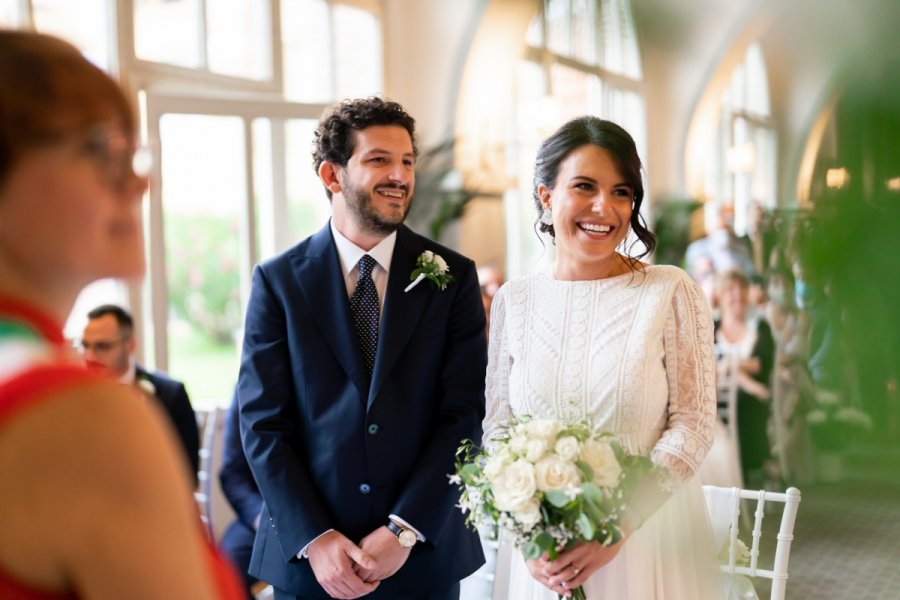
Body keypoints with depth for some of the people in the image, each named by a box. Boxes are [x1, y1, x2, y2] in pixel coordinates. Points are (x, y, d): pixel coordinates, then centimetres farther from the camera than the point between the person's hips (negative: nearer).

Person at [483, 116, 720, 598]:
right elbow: (496, 427, 3)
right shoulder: (513, 301, 0)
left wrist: (617, 528, -17)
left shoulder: (671, 292, -8)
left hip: (649, 537, -2)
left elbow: (693, 423, -9)